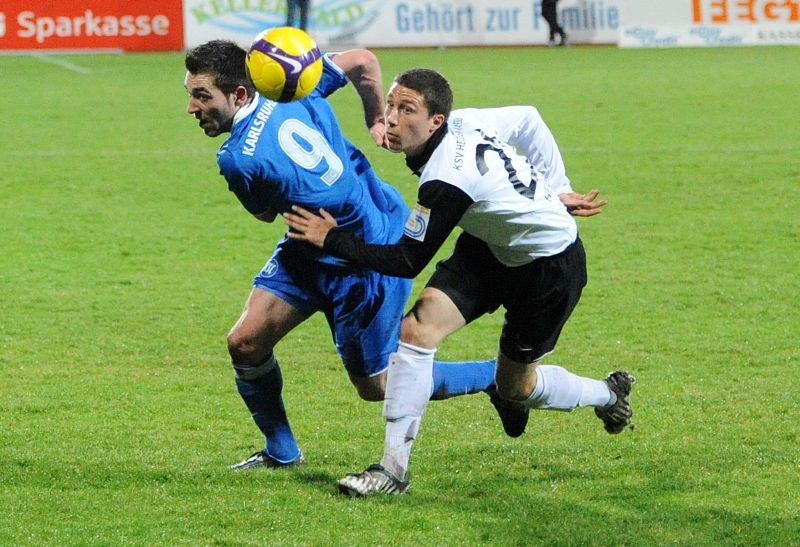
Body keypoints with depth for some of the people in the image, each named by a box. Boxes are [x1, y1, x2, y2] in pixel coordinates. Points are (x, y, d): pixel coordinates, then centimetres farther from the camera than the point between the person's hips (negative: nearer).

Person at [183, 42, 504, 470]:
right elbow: (363, 62, 2)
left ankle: (499, 378, 24)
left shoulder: (237, 160, -29)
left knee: (378, 387, 8)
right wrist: (376, 122, 15)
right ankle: (280, 452, 19)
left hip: (364, 265, -9)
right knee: (245, 342, 1)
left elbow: (265, 214, -8)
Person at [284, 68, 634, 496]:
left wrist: (333, 239, -24)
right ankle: (393, 468, -10)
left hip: (551, 264, -8)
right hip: (491, 248, 8)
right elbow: (528, 119, 2)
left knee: (515, 388, 9)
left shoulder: (447, 180, -36)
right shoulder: (463, 123, -15)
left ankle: (609, 394, 40)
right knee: (416, 329, -13)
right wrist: (555, 191, 9)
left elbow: (407, 262, -28)